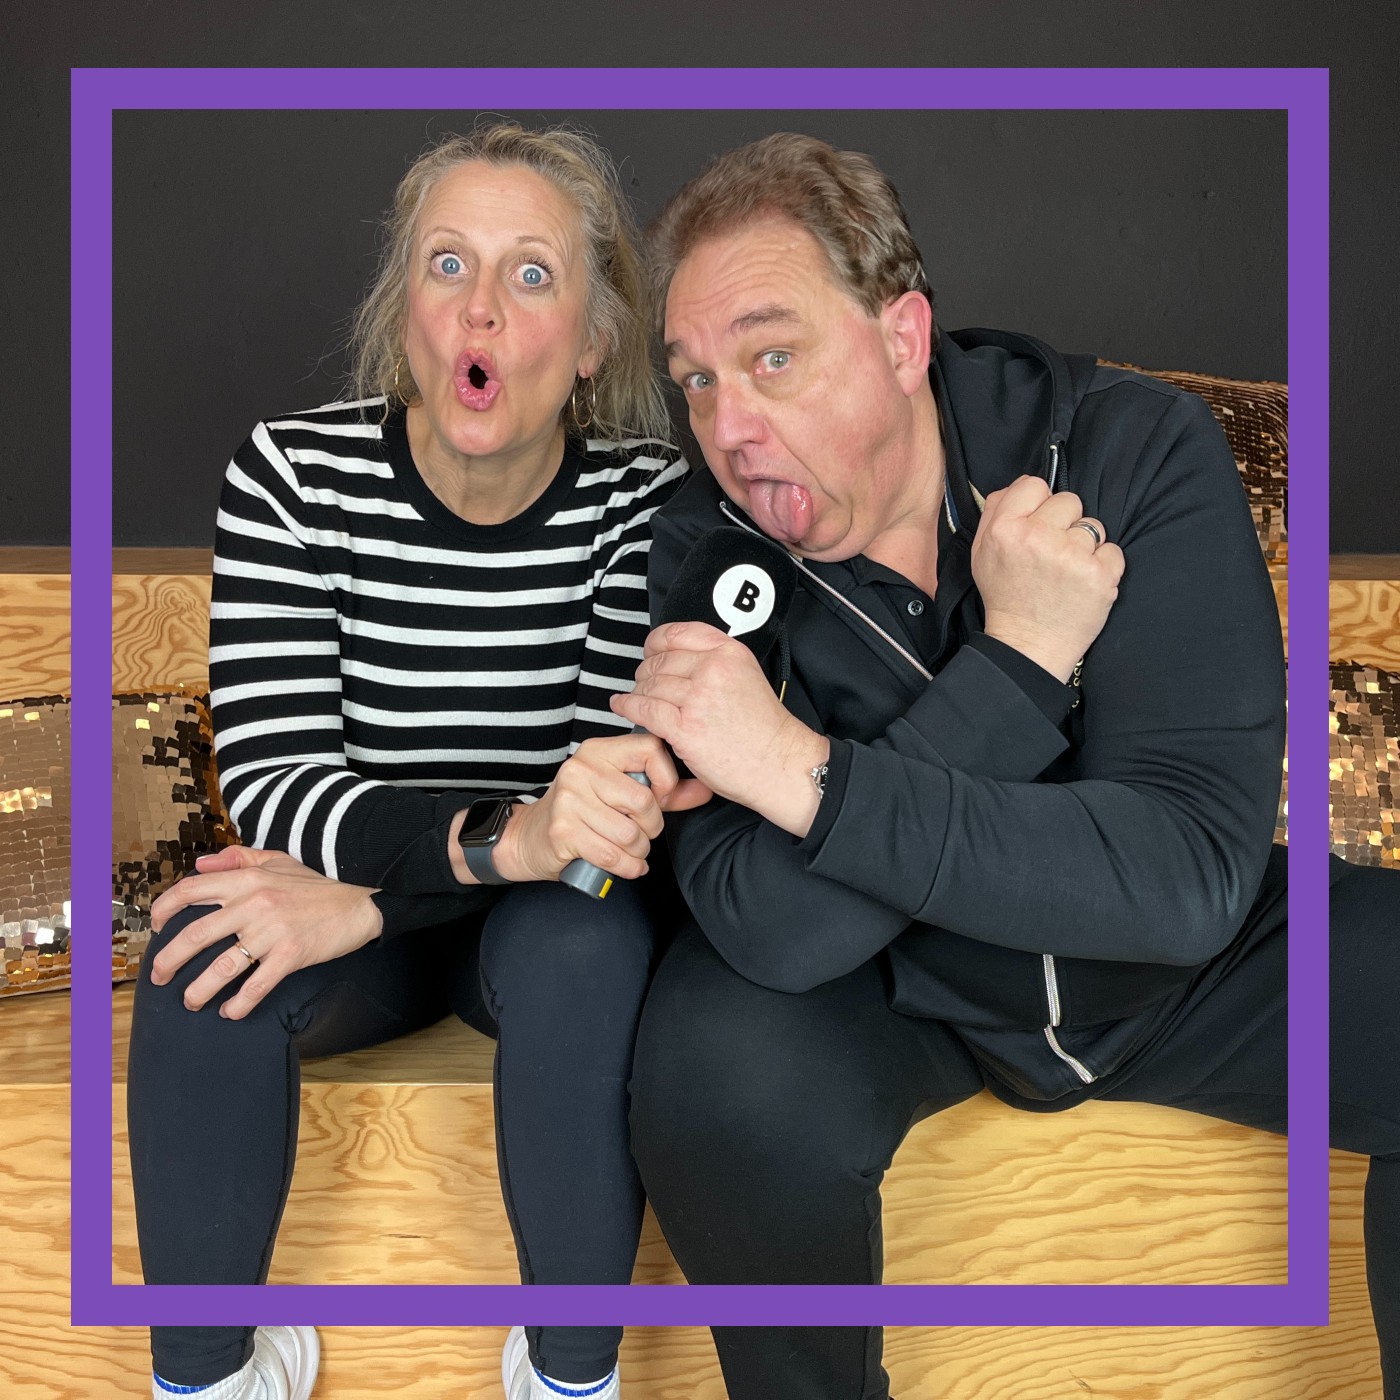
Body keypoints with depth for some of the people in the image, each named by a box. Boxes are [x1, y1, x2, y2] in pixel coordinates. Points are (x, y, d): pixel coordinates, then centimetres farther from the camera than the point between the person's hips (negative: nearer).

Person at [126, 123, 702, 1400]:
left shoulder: (646, 496, -15)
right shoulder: (294, 474, -14)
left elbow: (620, 794, -18)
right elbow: (272, 784, -20)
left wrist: (371, 896, -29)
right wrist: (504, 836, -39)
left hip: (547, 919, 0)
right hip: (354, 909, 1)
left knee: (585, 941, -33)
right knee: (206, 955, -28)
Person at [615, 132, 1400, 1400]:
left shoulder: (1133, 448, -20)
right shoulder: (707, 550, -18)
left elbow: (1193, 874, -30)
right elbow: (774, 930, -29)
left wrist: (809, 773, -37)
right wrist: (1021, 655, -33)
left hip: (1184, 965, 1)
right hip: (908, 992, 0)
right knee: (715, 1067, -29)